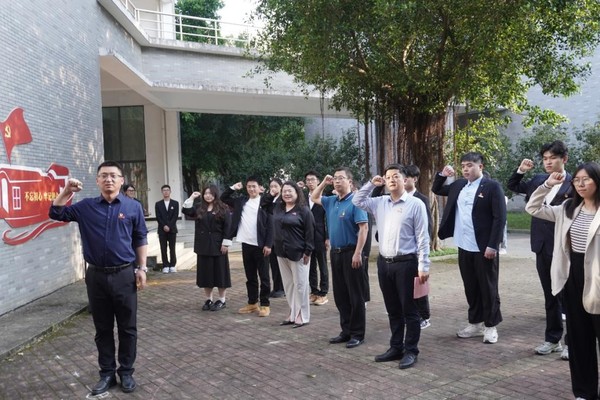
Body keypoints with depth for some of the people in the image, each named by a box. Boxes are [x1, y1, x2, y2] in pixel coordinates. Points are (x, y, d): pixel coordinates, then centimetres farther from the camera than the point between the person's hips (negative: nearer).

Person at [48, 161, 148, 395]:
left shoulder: (133, 207, 0)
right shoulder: (86, 207, 4)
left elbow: (141, 240, 3)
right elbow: (56, 213, 7)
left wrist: (141, 268, -2)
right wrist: (66, 192, -7)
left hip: (124, 275, -2)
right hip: (96, 276, 2)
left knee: (127, 328, 7)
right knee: (102, 329, 12)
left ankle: (126, 372, 21)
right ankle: (107, 373, 24)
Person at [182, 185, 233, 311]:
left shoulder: (223, 208, -3)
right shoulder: (199, 207, 9)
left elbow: (227, 226, -8)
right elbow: (186, 211, -3)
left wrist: (225, 243, -13)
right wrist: (191, 198, -4)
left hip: (217, 245, -4)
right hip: (203, 245, 4)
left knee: (219, 272, 2)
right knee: (206, 272, 8)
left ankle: (222, 300, 12)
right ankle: (208, 299, 19)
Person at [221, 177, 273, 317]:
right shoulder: (241, 201, 10)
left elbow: (270, 225, -7)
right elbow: (223, 198, 19)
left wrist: (268, 244, -13)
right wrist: (233, 188, 5)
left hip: (260, 245, -5)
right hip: (246, 244, 5)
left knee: (263, 276, 3)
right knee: (250, 276, 13)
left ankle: (265, 304, 9)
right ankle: (252, 303, 23)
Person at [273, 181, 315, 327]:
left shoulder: (303, 210, -10)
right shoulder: (278, 208, 9)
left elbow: (310, 232, -12)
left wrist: (307, 252, -16)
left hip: (298, 253, -7)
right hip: (282, 252, 7)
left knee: (300, 284, 1)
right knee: (288, 284, 12)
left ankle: (302, 316, 10)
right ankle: (293, 313, 22)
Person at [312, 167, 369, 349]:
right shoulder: (331, 201, 11)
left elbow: (364, 228, -18)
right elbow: (314, 198, 28)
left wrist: (358, 253, -22)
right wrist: (323, 183, 11)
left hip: (350, 252, -8)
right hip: (335, 252, 8)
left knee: (355, 295, 1)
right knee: (340, 294, 12)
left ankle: (357, 334, 11)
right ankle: (346, 331, 23)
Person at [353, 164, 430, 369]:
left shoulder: (416, 204, -6)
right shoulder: (380, 203, 9)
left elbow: (422, 237, -8)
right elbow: (357, 201, 20)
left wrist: (423, 266, -12)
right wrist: (371, 184, 9)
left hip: (406, 263, -5)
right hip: (384, 263, 6)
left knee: (409, 310, 3)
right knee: (393, 310, 15)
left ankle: (411, 351, 15)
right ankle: (396, 348, 27)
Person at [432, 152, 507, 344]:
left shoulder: (492, 186, -9)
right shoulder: (459, 185, 10)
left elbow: (500, 218, -13)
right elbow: (436, 190, 24)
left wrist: (492, 246, -18)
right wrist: (442, 175, 5)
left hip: (484, 248, -6)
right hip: (464, 247, 6)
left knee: (488, 288, 5)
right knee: (470, 287, 14)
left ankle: (490, 326, 18)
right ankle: (475, 323, 27)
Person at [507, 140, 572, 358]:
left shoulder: (573, 184, -9)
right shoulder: (538, 180, 8)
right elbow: (513, 186, 21)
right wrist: (520, 170, 6)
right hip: (543, 247, 6)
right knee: (550, 295, 15)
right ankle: (552, 339, 26)